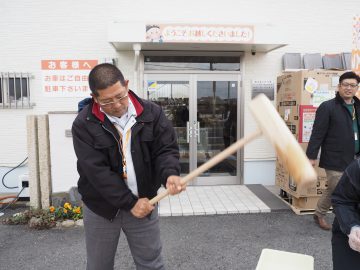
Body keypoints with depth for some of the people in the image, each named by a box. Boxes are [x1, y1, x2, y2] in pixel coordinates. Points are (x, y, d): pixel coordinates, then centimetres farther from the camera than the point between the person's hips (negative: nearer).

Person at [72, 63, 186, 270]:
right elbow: (97, 172, -18)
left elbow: (166, 149, -6)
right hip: (101, 208, 0)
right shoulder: (84, 124, -13)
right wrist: (130, 202, -19)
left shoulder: (152, 113, -6)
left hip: (144, 203, 1)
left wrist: (170, 174, -28)